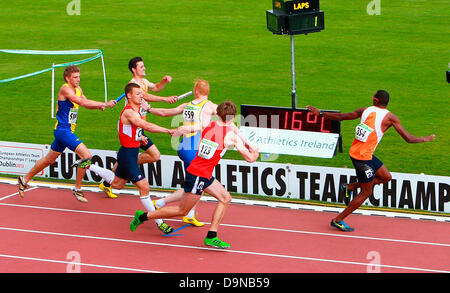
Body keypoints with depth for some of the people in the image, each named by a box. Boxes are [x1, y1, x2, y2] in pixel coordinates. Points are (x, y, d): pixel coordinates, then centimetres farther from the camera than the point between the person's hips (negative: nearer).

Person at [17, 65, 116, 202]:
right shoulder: (65, 89, -17)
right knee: (87, 156, -17)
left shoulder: (78, 89, 11)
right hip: (62, 130, -10)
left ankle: (24, 179, 36)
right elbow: (83, 102, -27)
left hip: (67, 131, 10)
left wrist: (98, 106, -2)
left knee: (49, 160, 22)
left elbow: (86, 104, 20)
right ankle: (77, 189, -7)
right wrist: (105, 104, -28)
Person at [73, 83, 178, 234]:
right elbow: (147, 126, -36)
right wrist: (168, 130, -38)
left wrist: (139, 137, 11)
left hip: (131, 153, 10)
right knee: (144, 187, -9)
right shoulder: (129, 112, -22)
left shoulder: (136, 110, 10)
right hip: (127, 154, -10)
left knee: (117, 184, 28)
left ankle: (88, 165, 39)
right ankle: (158, 222, -4)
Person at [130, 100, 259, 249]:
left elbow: (182, 129, 1)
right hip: (198, 175, -8)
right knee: (182, 210, 7)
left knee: (225, 198, 13)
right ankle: (143, 216, 16)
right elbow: (250, 158, -9)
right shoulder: (231, 136, -16)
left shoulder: (209, 124, 0)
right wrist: (255, 151, 13)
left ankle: (211, 236, 12)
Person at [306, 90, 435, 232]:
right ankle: (338, 220, 13)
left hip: (355, 151, 7)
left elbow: (340, 116, 11)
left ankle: (347, 188, 23)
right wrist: (425, 139, 12)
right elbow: (408, 138, -6)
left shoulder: (365, 110, 4)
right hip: (363, 157, -7)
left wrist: (320, 113, 25)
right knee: (366, 193, 6)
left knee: (386, 177, 19)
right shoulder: (390, 117, -10)